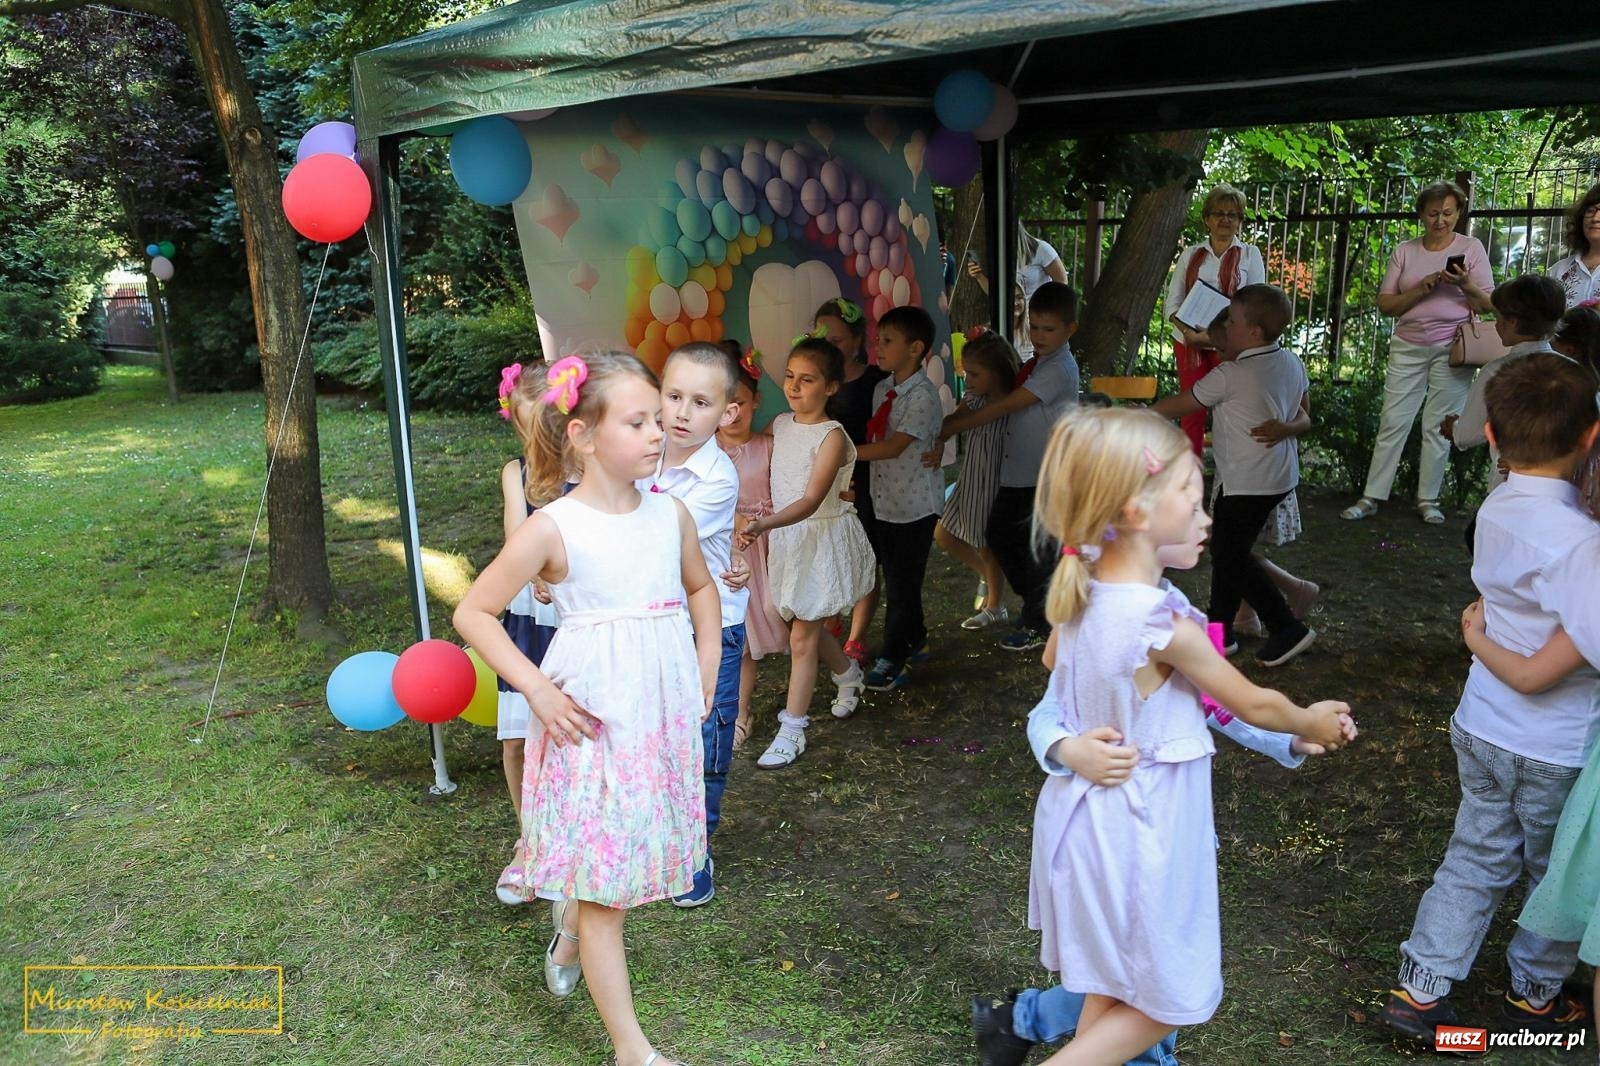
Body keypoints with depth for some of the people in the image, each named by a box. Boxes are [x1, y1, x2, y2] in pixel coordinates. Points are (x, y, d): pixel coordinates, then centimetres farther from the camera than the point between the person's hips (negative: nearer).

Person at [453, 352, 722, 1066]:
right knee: (601, 879, 4)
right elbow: (472, 614, -8)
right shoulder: (552, 528, -13)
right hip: (594, 721, -5)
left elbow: (700, 587, 21)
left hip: (667, 713, 5)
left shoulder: (671, 514, 1)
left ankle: (569, 936, 51)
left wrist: (707, 662, 9)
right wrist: (537, 690, -14)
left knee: (627, 858, 18)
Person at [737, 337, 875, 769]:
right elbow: (774, 478, 16)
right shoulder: (780, 425, 2)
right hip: (785, 538, 7)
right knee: (806, 625, 20)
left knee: (802, 635, -3)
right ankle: (849, 674, 48)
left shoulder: (832, 436, -19)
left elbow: (811, 501, -28)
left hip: (822, 539, -7)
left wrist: (766, 523, -42)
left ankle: (792, 730, 7)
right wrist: (764, 525, -1)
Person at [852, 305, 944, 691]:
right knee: (895, 577, 17)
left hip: (916, 505, -7)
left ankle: (892, 659, 12)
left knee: (903, 581, 0)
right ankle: (915, 640, 36)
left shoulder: (923, 396, -18)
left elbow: (894, 446, -24)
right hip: (885, 502, 8)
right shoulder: (881, 390, 7)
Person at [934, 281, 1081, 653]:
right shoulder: (1035, 363, 11)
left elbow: (1004, 406, -21)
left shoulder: (1059, 369, -17)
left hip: (1044, 476, -9)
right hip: (1017, 470, 9)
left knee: (1034, 548, 1)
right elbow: (1006, 404, 9)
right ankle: (1035, 604, 33)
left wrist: (948, 429, -20)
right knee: (998, 535, 15)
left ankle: (1038, 625, 19)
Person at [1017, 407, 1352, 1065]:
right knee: (1164, 1003, 14)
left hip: (1085, 811, 7)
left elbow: (1055, 664, 16)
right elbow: (1253, 705, -10)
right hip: (1138, 832, -7)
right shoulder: (1164, 623, -27)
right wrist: (1312, 722, 9)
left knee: (1108, 995, 23)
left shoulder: (1082, 594, -7)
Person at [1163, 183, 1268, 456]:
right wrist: (1189, 332, -15)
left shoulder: (1250, 254, 4)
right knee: (1191, 412, 4)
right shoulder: (1190, 254, 9)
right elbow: (1172, 301, 5)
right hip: (1189, 342, 2)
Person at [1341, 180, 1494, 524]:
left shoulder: (1471, 247, 3)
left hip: (1452, 348, -1)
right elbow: (1384, 304, 1)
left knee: (1439, 426, 1)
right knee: (1392, 422, 0)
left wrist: (1466, 284, -19)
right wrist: (1420, 290, -14)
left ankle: (1428, 500, 10)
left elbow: (1489, 303, 1)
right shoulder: (1404, 251, 6)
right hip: (1408, 347, 1)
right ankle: (1371, 497, 4)